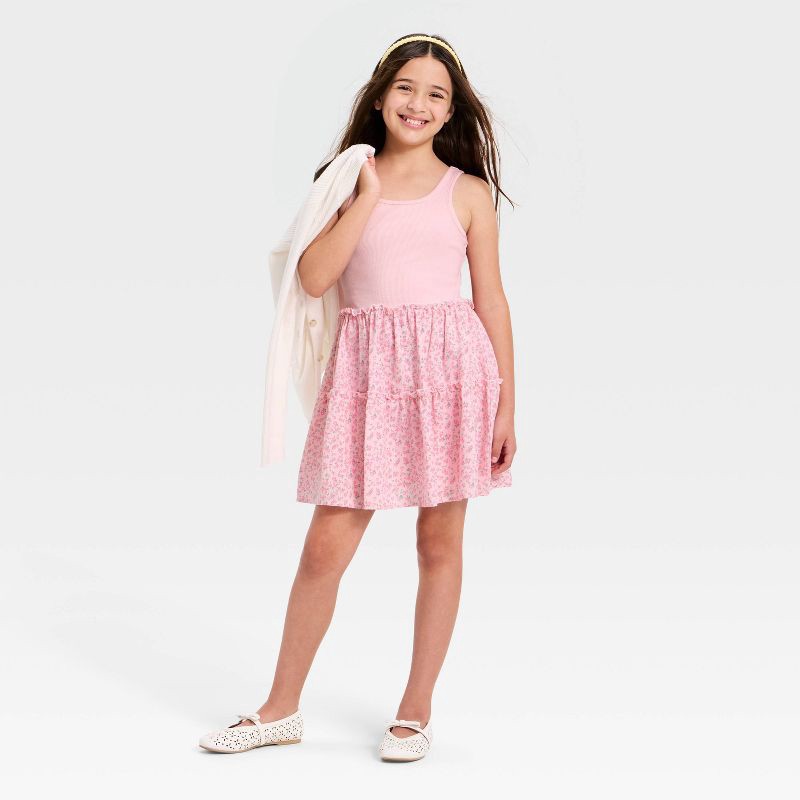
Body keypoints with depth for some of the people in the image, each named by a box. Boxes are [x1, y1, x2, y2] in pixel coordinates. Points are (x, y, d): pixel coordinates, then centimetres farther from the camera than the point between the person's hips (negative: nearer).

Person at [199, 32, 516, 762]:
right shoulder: (349, 179, 9)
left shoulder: (467, 193, 7)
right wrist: (367, 196, -7)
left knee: (440, 543, 5)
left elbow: (492, 300, 6)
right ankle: (282, 709, 17)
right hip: (367, 371, 1)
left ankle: (416, 710, 19)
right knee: (325, 548, 1)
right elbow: (314, 277, -5)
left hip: (451, 365, 0)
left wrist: (506, 405, 2)